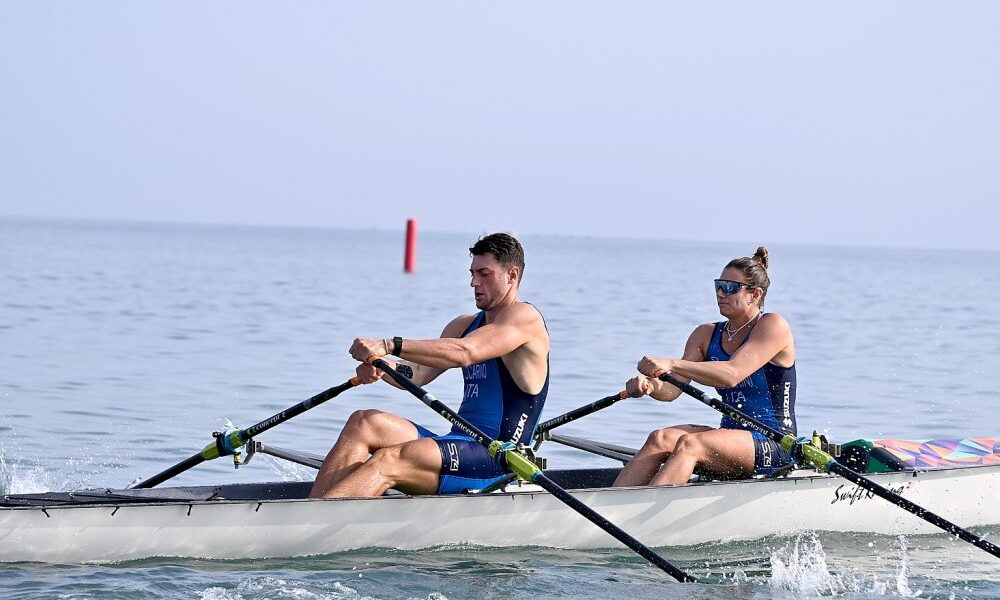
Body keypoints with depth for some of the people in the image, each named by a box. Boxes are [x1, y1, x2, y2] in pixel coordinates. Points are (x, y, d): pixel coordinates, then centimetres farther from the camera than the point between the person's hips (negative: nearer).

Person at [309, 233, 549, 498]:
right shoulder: (465, 325, 22)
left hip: (497, 460, -8)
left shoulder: (525, 317, -5)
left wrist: (388, 346, -29)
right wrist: (381, 367, -16)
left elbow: (464, 353, -22)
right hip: (459, 446, 8)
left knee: (388, 460, -28)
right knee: (364, 422, -12)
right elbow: (420, 373, 8)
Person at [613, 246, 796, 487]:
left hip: (774, 445, -7)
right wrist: (649, 385, -24)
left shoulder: (773, 326, -8)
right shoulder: (706, 335, 13)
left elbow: (732, 374, -24)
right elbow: (672, 389, 1)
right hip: (731, 438, 7)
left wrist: (671, 365, -35)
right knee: (661, 439, -20)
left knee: (688, 444, -31)